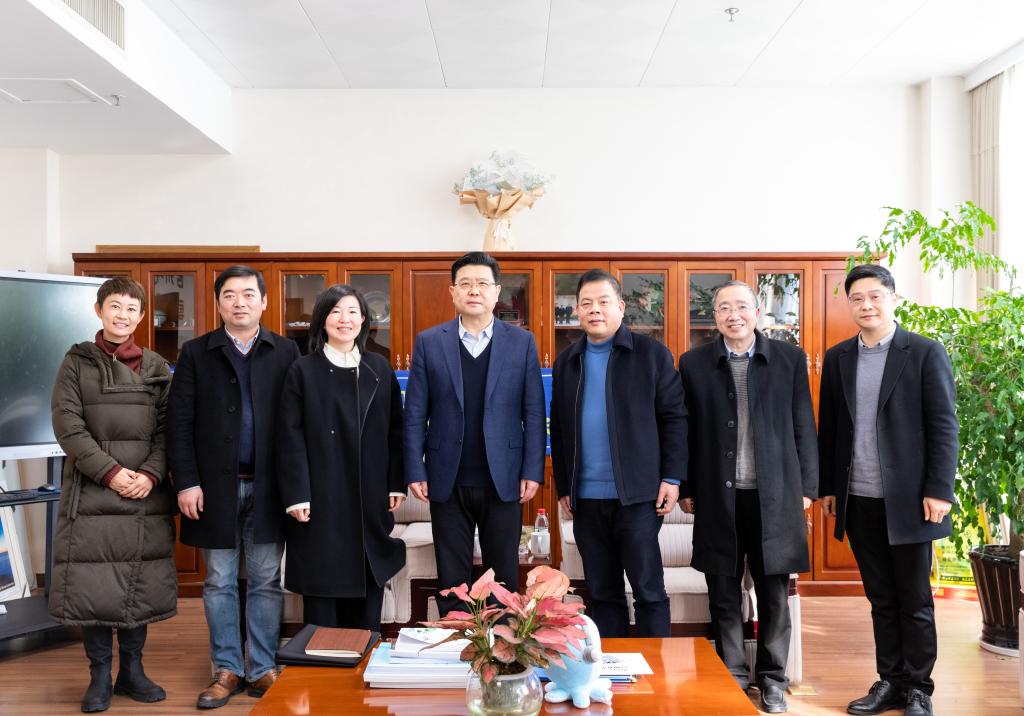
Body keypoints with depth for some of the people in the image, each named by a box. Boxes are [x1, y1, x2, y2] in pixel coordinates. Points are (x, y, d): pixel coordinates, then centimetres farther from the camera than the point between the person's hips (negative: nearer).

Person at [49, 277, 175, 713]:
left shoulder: (156, 367, 10)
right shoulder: (77, 363, 4)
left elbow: (167, 428, 6)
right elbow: (68, 426, -4)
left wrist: (151, 474, -11)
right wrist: (111, 472, -14)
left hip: (146, 495, 2)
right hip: (91, 492, -2)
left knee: (141, 585, 5)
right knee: (93, 584, -1)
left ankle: (131, 671, 19)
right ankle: (99, 676, 13)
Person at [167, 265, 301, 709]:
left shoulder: (286, 352, 3)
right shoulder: (196, 353, 4)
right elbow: (179, 422, 0)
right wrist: (186, 482, -8)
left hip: (268, 486, 0)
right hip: (215, 486, 0)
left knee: (266, 582, 7)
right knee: (219, 583, 9)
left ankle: (263, 668, 18)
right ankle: (228, 669, 20)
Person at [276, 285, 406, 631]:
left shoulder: (379, 368, 9)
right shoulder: (303, 370, 0)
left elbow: (395, 429, 10)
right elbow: (291, 437, -5)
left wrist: (396, 484, 4)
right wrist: (296, 495, -11)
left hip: (370, 498, 3)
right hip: (321, 497, -3)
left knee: (369, 583, 9)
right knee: (322, 584, 2)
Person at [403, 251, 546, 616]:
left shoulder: (522, 342, 3)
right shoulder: (428, 342, 3)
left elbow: (533, 412, 1)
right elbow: (415, 414, 2)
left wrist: (533, 471, -5)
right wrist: (415, 471, -4)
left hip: (503, 480, 0)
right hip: (448, 481, 0)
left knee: (504, 578, 9)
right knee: (452, 580, 9)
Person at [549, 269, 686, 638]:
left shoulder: (652, 354, 0)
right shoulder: (566, 362, 12)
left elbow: (674, 417, -2)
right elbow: (558, 428, 14)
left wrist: (672, 477, -8)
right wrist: (563, 486, 9)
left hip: (638, 494, -4)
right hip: (585, 498, 4)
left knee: (648, 590, 1)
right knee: (601, 592, 11)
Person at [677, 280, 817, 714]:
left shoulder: (790, 359, 3)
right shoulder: (694, 363, 3)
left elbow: (803, 427, 4)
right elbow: (685, 430, 4)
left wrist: (807, 487, 2)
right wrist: (687, 488, 2)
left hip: (775, 495, 0)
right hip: (718, 497, 0)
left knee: (774, 593, 8)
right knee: (724, 593, 7)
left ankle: (772, 678, 23)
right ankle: (732, 675, 20)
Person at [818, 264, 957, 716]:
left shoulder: (925, 353, -3)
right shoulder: (837, 359, 9)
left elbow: (944, 426, -6)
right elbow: (828, 428, 11)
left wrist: (939, 490, -11)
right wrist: (827, 487, 9)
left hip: (907, 500, -3)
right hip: (858, 500, 4)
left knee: (914, 600, 7)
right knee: (881, 599, 12)